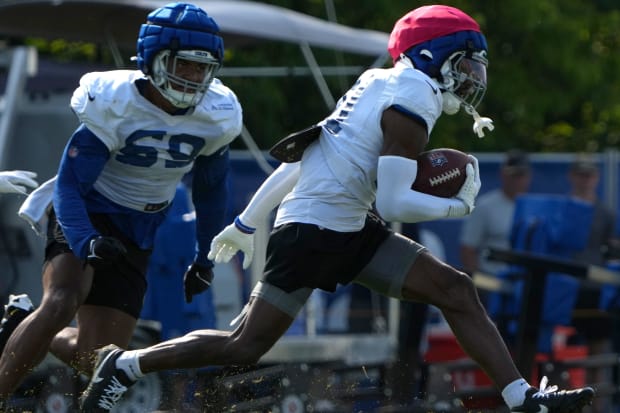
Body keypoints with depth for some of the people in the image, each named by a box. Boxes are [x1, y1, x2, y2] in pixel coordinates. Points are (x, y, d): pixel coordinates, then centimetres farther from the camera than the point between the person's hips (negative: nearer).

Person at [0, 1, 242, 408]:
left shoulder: (215, 117, -8)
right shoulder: (115, 105, -22)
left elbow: (212, 188, 11)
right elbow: (69, 184, -21)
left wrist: (205, 257, 16)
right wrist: (86, 243, -38)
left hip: (135, 237, 5)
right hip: (88, 213, -5)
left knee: (95, 360, 1)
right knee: (62, 301, -34)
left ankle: (32, 335, 30)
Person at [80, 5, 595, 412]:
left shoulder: (378, 85, 14)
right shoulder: (411, 104, -15)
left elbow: (299, 157, 16)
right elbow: (393, 202, -20)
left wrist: (246, 223, 21)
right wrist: (459, 205, -4)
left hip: (349, 230, 10)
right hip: (313, 229, -10)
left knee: (455, 289, 1)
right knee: (246, 346, -6)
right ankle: (126, 366, 9)